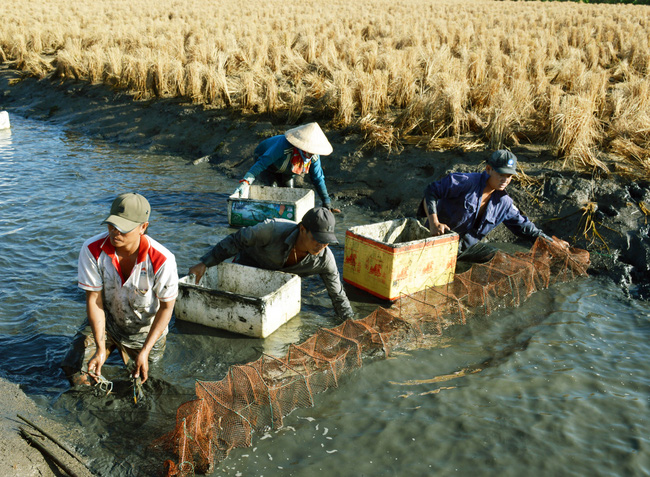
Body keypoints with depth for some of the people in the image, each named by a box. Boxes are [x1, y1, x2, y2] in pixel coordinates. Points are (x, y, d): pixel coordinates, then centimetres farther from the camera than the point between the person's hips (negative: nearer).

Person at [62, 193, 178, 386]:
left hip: (146, 328, -1)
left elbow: (166, 306, -17)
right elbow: (93, 298, -16)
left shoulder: (162, 260, -30)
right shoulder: (92, 249, -24)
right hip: (105, 321, 1)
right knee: (75, 371, -12)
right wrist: (100, 348, -23)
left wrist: (145, 351, -22)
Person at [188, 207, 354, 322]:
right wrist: (204, 263, -28)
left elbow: (338, 295, -18)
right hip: (250, 260, -3)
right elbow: (236, 240, -29)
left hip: (278, 275, 3)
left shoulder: (324, 259, -33)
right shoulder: (274, 229, -43)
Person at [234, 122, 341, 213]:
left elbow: (318, 178, -13)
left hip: (286, 172, 5)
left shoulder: (314, 156, -25)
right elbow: (262, 163, -45)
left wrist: (326, 202, -12)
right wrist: (246, 182, -56)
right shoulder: (285, 145, -44)